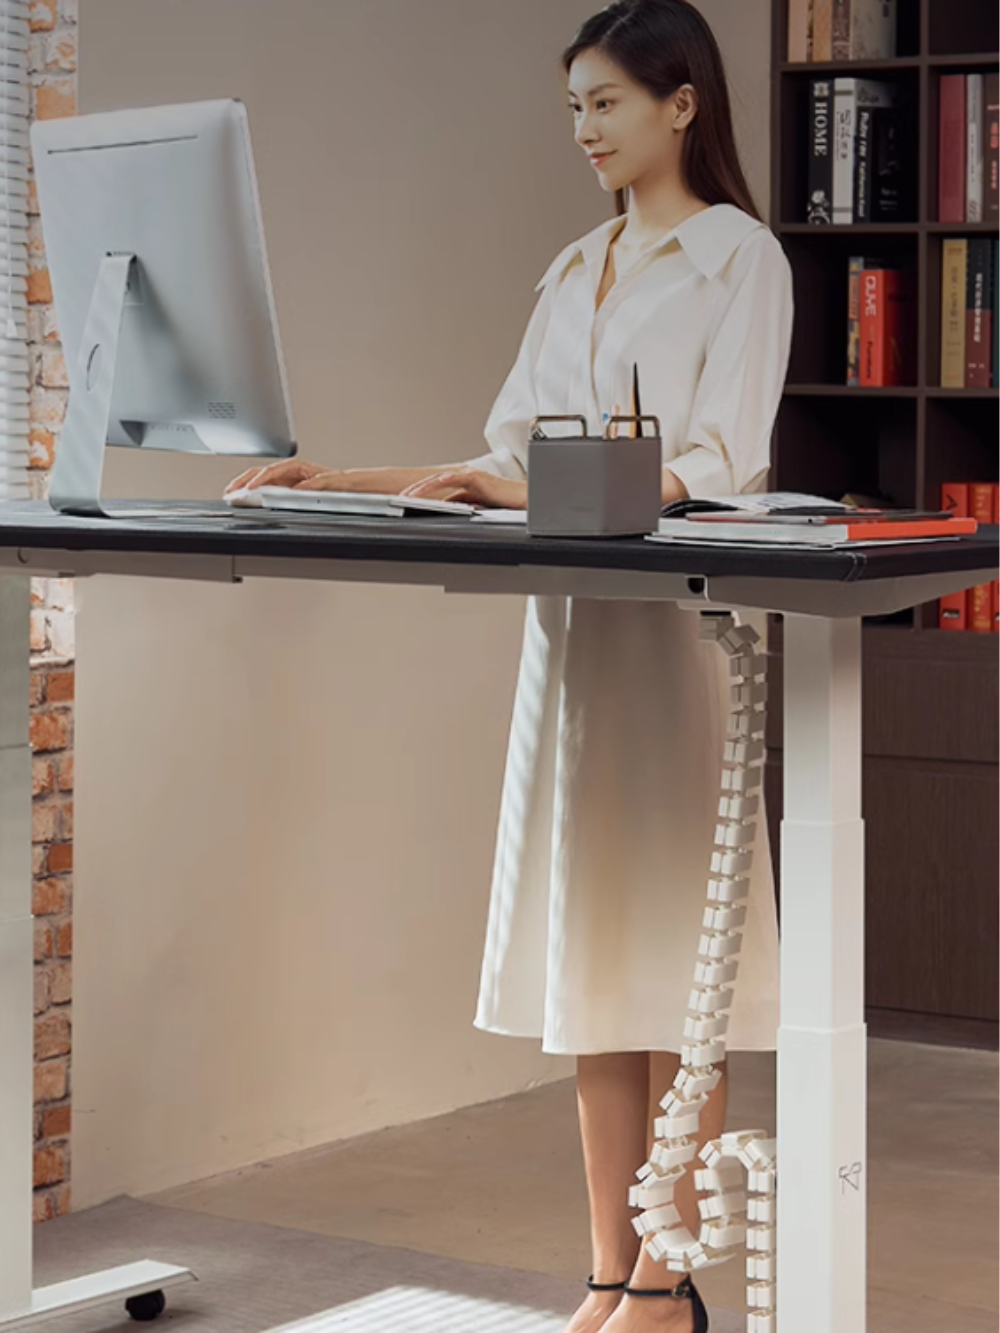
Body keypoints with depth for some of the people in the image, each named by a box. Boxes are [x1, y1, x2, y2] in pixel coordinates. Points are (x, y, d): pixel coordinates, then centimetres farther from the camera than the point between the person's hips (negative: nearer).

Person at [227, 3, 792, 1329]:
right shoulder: (578, 271, 18)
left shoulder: (740, 257, -3)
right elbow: (512, 458, 14)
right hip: (573, 621, 7)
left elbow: (716, 471, -14)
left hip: (677, 627, -7)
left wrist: (537, 497, -27)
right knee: (591, 963, 6)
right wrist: (344, 484, 4)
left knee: (669, 956, -5)